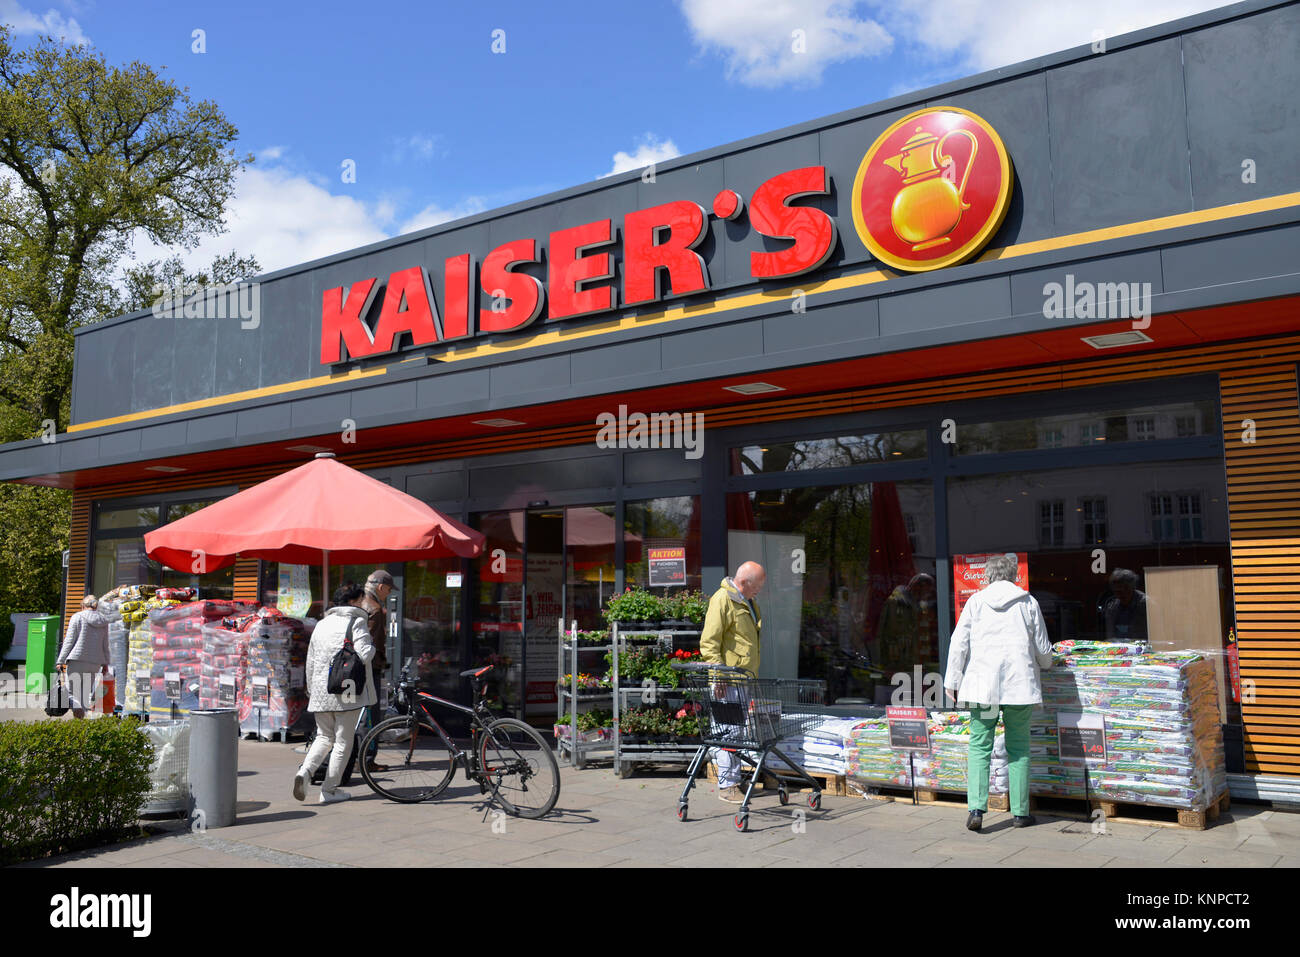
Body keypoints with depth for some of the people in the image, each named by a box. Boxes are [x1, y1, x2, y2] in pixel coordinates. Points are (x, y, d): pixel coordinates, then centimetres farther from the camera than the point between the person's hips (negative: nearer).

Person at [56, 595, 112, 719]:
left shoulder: (77, 617, 0)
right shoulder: (103, 621, 12)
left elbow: (69, 641, -3)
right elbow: (105, 645, 15)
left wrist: (60, 661, 0)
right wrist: (105, 663, 21)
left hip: (77, 660, -4)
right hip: (95, 662, 4)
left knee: (71, 690, -1)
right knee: (86, 691, 11)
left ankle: (76, 705, -28)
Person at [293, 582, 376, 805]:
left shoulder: (321, 624, 12)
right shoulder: (356, 622, -7)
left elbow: (310, 661, 16)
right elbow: (363, 654, -20)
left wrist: (311, 690, 25)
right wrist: (372, 647, 3)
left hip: (321, 690, 6)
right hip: (347, 690, -6)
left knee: (324, 737, 18)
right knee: (343, 741, 5)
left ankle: (305, 771, -6)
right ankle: (329, 790, 8)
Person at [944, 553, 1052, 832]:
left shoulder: (976, 601, 4)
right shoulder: (1028, 602, 5)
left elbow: (959, 643, 1)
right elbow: (1043, 648, 10)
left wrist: (952, 681, 6)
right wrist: (1045, 663, 33)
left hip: (982, 684, 0)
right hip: (1019, 683, 0)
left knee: (979, 747, 2)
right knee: (1018, 749, 11)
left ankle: (976, 808, -10)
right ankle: (1021, 812, 14)